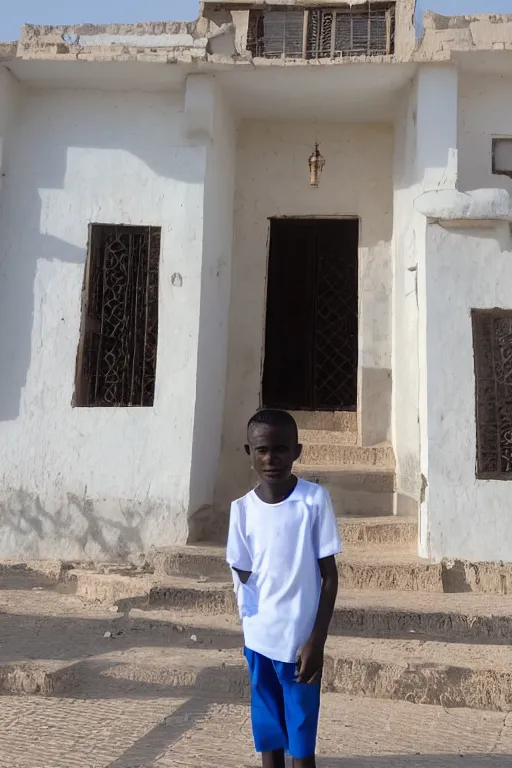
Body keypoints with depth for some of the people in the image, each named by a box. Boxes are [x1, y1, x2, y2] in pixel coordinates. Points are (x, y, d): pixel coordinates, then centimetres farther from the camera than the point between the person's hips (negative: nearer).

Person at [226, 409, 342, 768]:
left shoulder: (315, 499, -10)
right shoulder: (242, 508, -3)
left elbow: (329, 575, -7)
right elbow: (243, 576, 3)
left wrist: (316, 641, -11)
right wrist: (256, 618, -10)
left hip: (301, 641, -2)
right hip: (259, 641, 2)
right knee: (268, 737, 15)